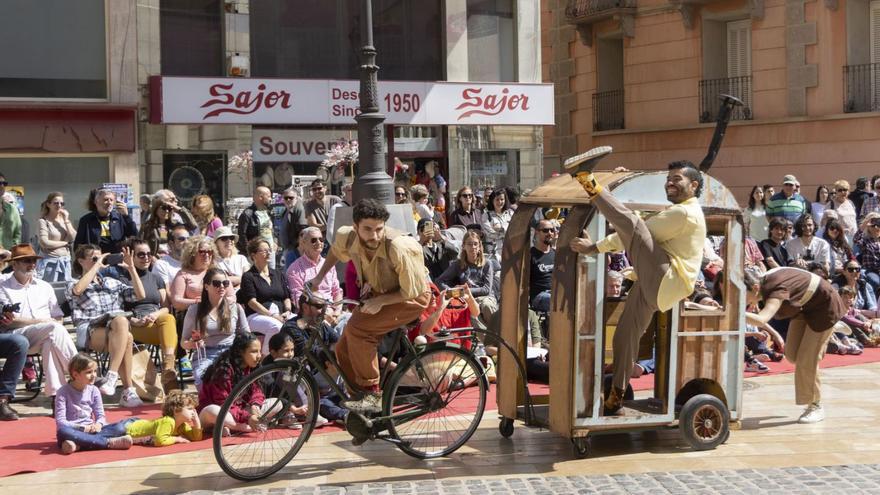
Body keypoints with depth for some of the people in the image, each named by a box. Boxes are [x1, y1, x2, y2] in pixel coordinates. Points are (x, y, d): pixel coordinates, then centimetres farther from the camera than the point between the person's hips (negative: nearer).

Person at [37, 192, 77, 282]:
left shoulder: (65, 219, 11)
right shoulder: (43, 221, -4)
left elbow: (73, 238, 0)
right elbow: (44, 243, -14)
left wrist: (66, 220, -6)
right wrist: (65, 243, -4)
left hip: (65, 261, 5)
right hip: (50, 261, -5)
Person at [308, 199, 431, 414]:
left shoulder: (399, 247, -35)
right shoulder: (347, 237, -17)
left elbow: (412, 291, -24)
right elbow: (336, 251, 11)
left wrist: (380, 301, -26)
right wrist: (319, 277, 9)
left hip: (411, 299, -7)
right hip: (377, 294, 7)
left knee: (357, 329, -27)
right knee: (344, 350, -2)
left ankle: (373, 395, -18)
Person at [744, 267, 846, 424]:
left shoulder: (776, 289, -40)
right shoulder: (763, 284, -15)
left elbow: (761, 320, -56)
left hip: (824, 305, -8)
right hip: (805, 306, 8)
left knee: (807, 359, -6)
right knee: (792, 354, 7)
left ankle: (816, 407, 12)